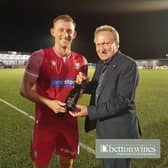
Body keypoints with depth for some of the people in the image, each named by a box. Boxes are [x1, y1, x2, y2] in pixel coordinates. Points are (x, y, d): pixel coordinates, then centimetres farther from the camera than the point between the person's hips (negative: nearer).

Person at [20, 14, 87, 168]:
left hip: (69, 121, 4)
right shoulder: (39, 56, -11)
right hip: (45, 121, -3)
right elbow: (25, 89, -10)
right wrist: (48, 102, -21)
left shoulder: (81, 61, 2)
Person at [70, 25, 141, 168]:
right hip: (103, 127, 8)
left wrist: (90, 111, -27)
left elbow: (122, 100, -25)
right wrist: (85, 83, -8)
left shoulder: (128, 65, -19)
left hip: (119, 131, -8)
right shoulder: (101, 64, 8)